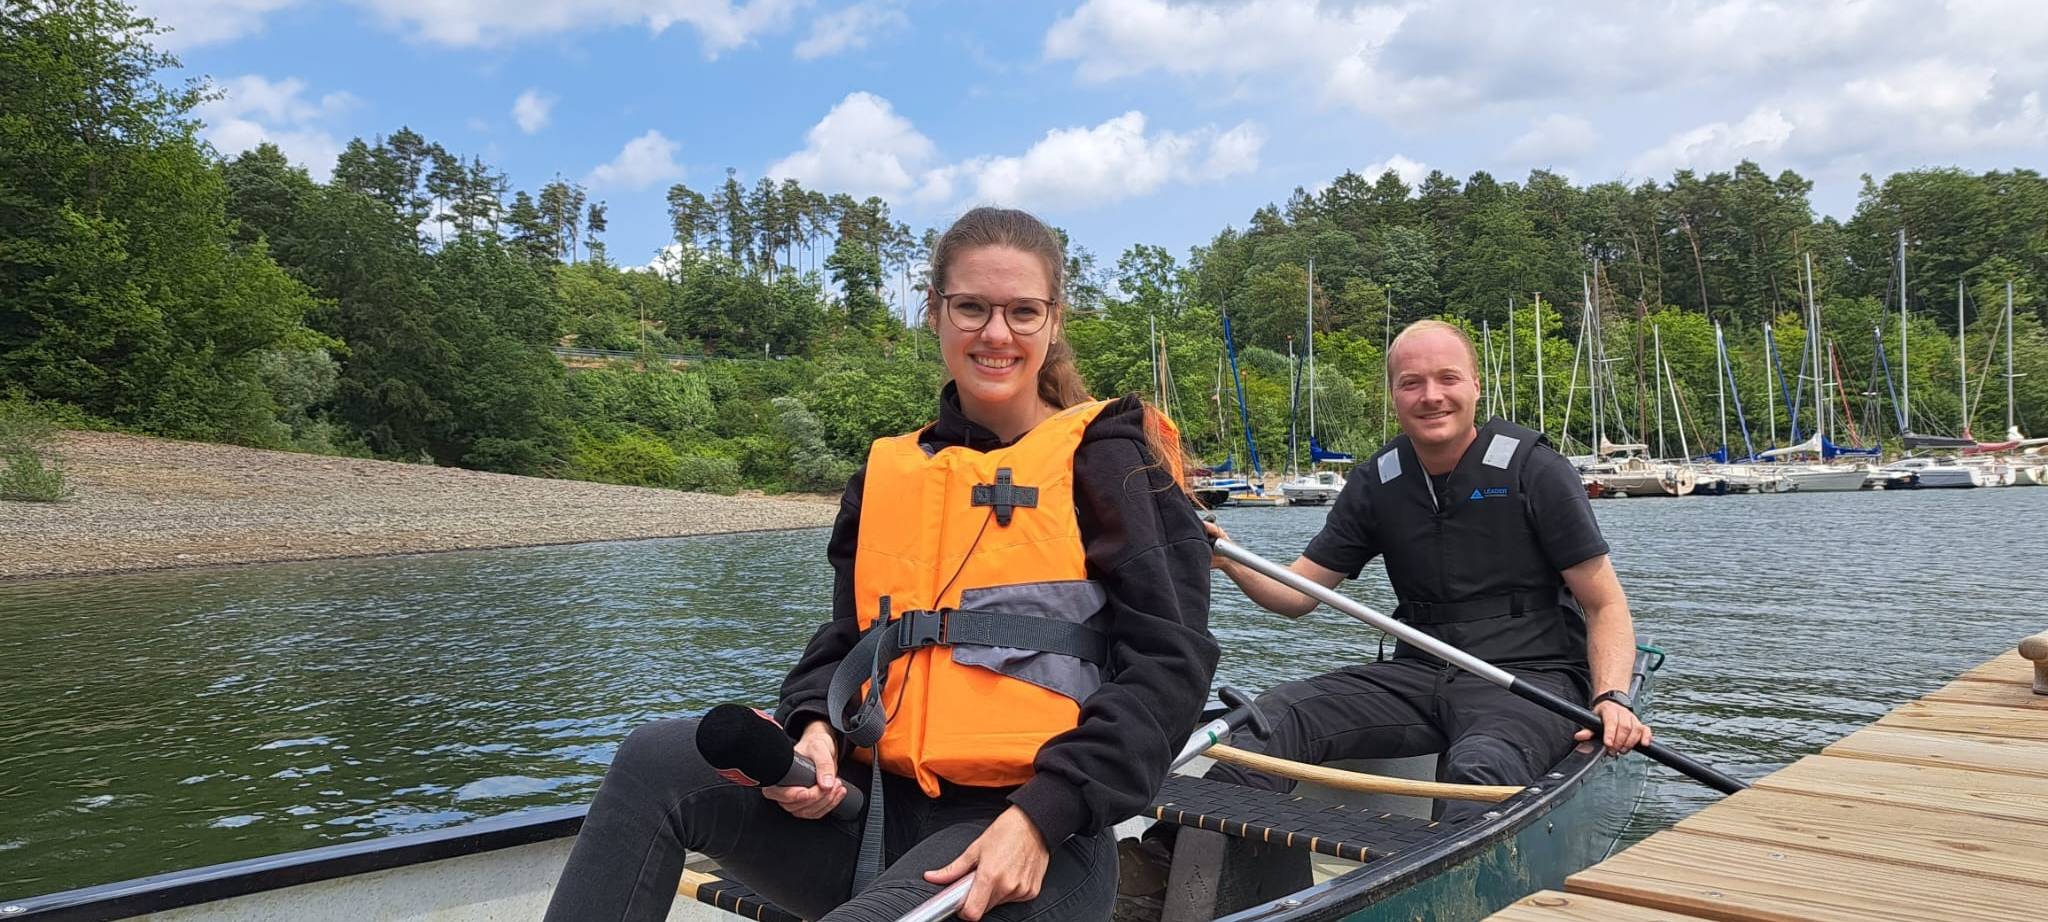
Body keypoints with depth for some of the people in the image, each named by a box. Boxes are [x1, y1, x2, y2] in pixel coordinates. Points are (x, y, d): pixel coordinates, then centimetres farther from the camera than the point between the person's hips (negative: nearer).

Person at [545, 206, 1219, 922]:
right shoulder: (887, 471, 14)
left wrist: (1043, 816, -17)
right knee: (658, 763, -14)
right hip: (879, 805, 5)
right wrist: (816, 728, -5)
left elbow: (1170, 661, -7)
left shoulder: (1104, 459, 0)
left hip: (1029, 843, -5)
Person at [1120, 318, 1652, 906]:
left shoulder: (1532, 468, -4)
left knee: (1477, 769, -38)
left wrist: (1612, 697, -20)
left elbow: (1605, 604, -2)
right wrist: (1231, 563, -14)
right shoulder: (1376, 484, 7)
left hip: (1533, 676, -3)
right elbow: (1297, 594, 6)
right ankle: (1168, 850, -32)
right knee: (1278, 715, -20)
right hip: (1419, 675, 4)